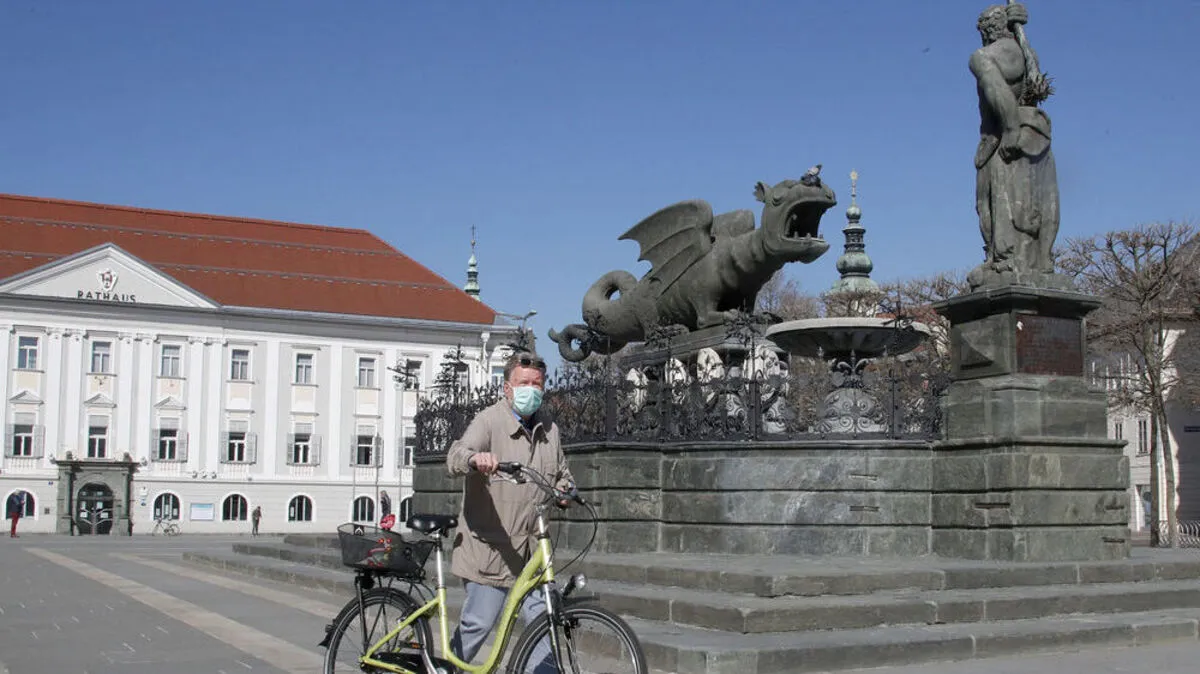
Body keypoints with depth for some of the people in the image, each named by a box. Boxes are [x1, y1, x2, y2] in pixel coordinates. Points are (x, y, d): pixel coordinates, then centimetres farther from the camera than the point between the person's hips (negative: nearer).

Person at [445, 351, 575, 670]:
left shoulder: (549, 429, 13)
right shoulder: (488, 421, -8)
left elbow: (562, 473, 28)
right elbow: (454, 458, -25)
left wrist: (565, 490, 4)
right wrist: (475, 458, -48)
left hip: (531, 550, 6)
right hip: (490, 548, -5)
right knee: (479, 623, -1)